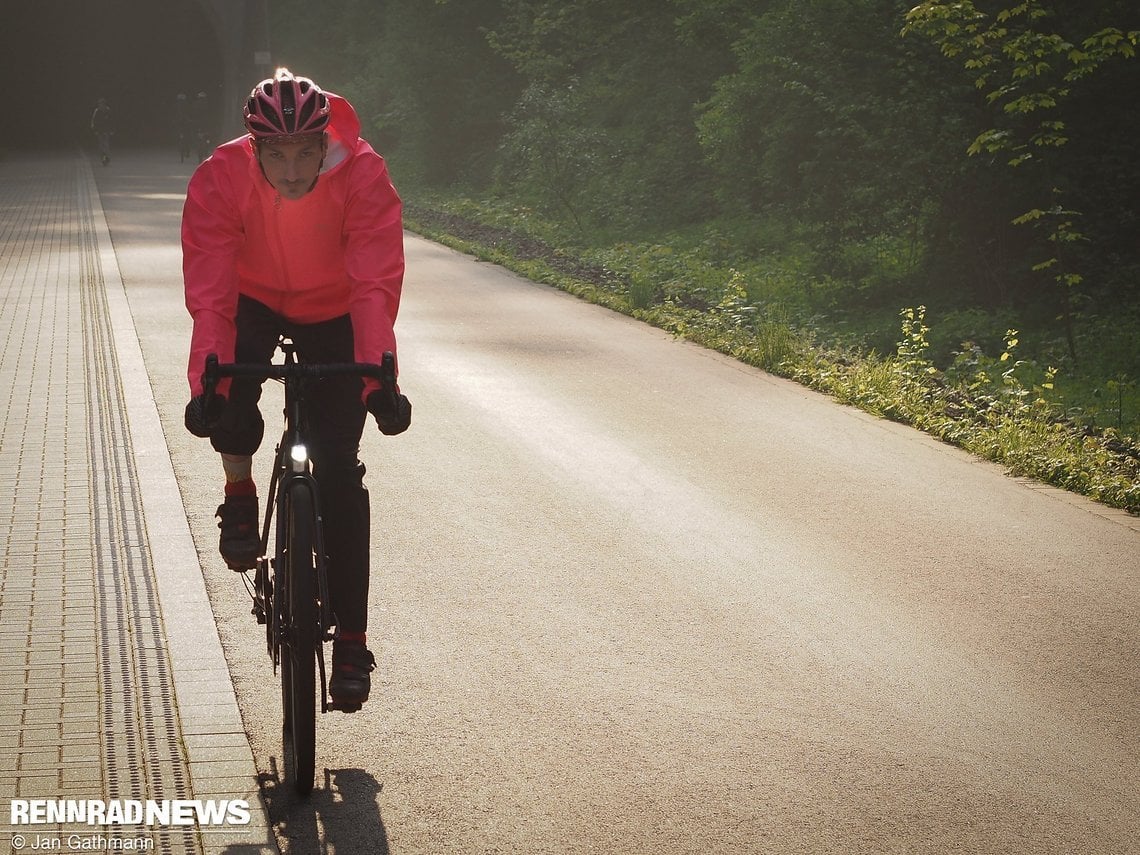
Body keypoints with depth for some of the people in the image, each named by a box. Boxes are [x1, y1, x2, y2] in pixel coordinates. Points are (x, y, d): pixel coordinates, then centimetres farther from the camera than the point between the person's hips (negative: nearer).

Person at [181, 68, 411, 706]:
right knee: (229, 403, -31)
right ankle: (240, 493, 5)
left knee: (339, 470, -8)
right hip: (254, 301, 0)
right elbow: (209, 292, -33)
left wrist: (378, 378, -50)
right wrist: (207, 382, -46)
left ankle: (352, 639, 0)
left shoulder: (364, 175, -30)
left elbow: (377, 287, -36)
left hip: (333, 314, 0)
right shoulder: (220, 178, -29)